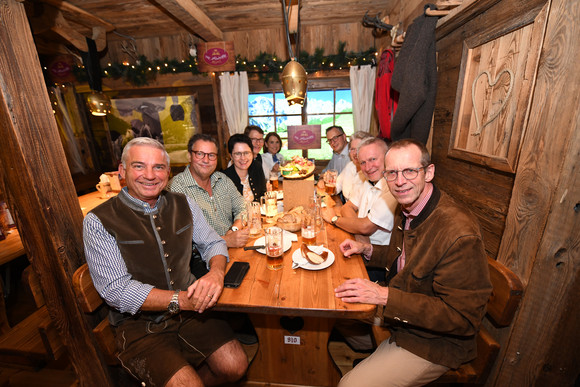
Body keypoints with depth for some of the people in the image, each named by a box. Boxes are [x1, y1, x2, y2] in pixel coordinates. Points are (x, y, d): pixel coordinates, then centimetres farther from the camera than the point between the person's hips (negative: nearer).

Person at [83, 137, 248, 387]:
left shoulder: (183, 205, 0)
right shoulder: (99, 221, -12)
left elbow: (212, 243, 4)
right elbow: (117, 291, -15)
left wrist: (216, 273, -18)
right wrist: (181, 299, -25)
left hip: (188, 311, 4)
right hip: (138, 323, -3)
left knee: (235, 366, -3)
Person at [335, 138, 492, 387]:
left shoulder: (460, 234, -32)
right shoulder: (406, 209, -3)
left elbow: (464, 318, -28)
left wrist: (385, 296, -32)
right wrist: (367, 249, -3)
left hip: (432, 343, -7)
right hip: (397, 315, 8)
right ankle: (372, 359, 44)